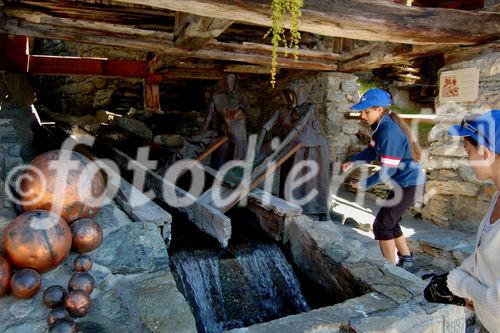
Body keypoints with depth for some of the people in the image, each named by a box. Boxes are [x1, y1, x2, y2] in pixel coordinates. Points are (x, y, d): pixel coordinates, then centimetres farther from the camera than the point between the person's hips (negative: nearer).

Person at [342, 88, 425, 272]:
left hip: (409, 185, -10)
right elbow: (372, 151, 11)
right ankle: (407, 261, 35)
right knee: (390, 222, 20)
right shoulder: (382, 127, 3)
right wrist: (353, 162, -6)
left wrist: (364, 183, -15)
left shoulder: (390, 132, -26)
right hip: (406, 182, 10)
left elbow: (388, 170, -25)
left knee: (382, 224, -3)